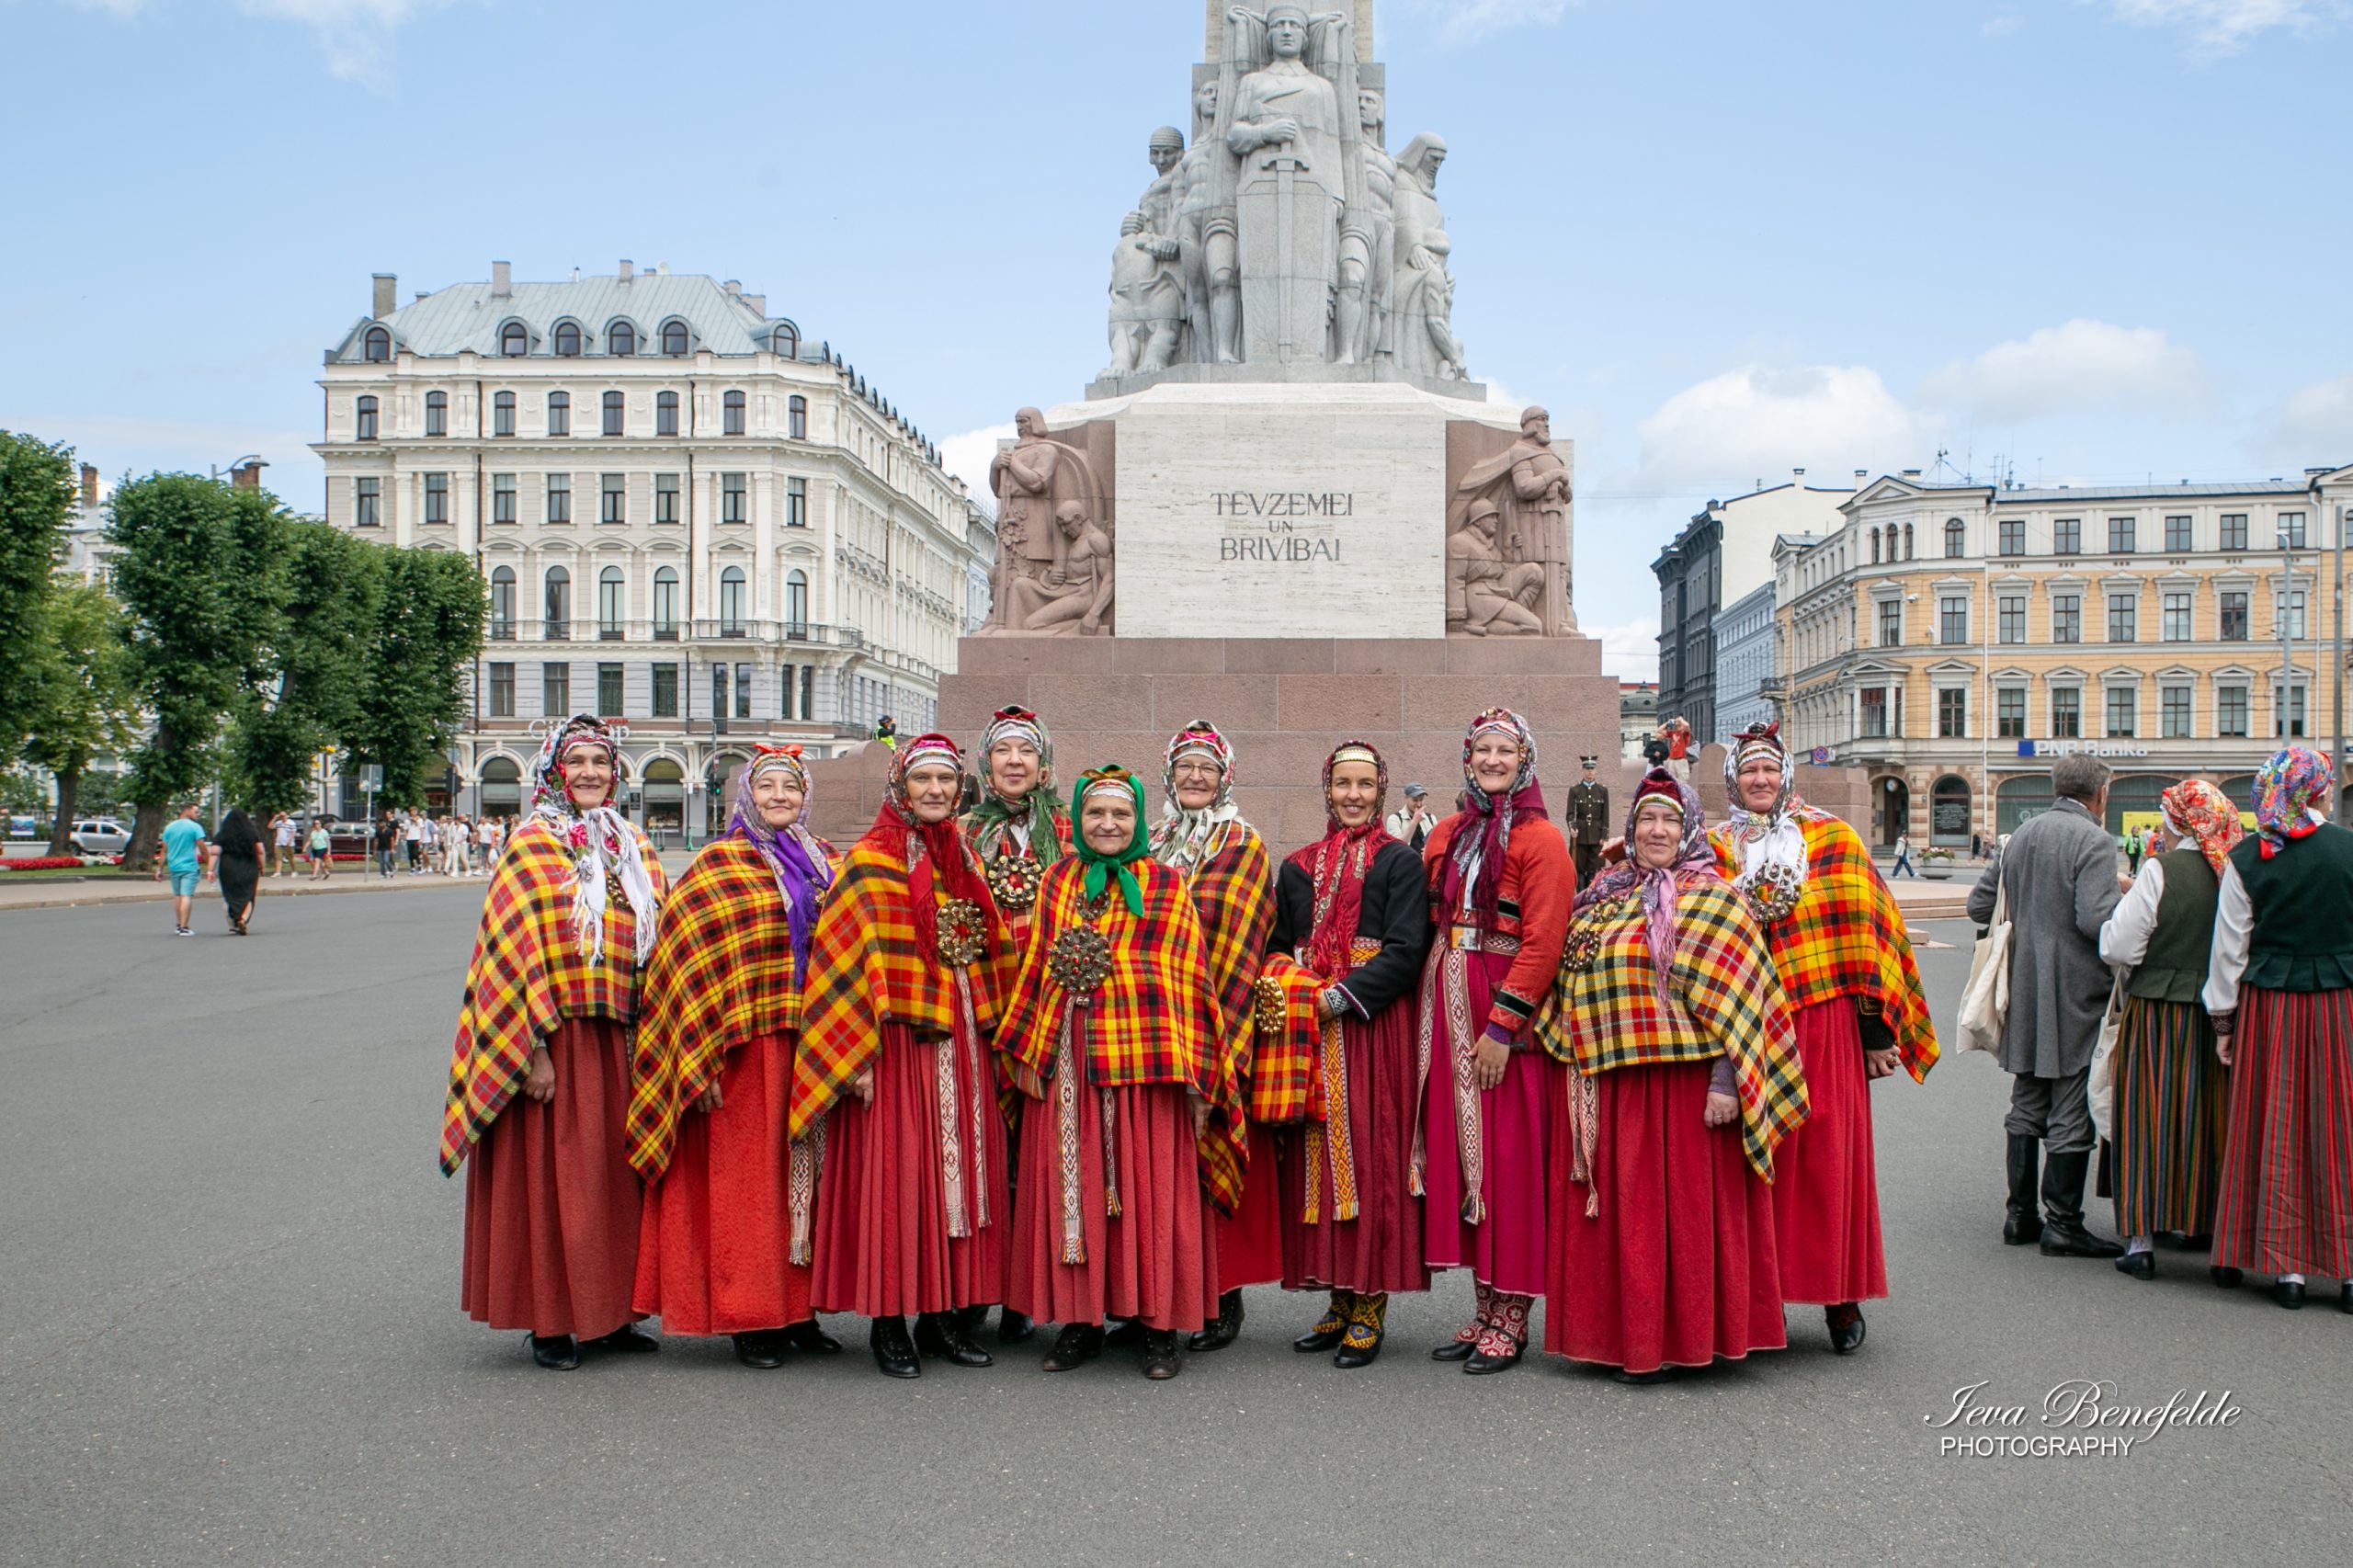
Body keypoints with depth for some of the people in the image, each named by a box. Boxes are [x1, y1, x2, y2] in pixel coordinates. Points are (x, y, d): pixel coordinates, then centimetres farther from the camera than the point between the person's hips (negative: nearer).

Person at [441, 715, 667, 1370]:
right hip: (552, 1037, -5)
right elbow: (518, 950, -11)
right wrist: (535, 1048, -17)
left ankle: (606, 1313, 20)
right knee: (551, 1173, 0)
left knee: (613, 1172, 9)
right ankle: (550, 1322, 10)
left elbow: (657, 943, 14)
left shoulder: (633, 847, 13)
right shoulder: (533, 844, -4)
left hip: (617, 1039, 6)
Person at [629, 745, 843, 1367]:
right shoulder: (718, 866, -2)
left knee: (809, 1171, 8)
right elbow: (691, 958, -8)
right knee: (746, 1174, 0)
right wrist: (702, 1061, -14)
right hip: (750, 1046, -5)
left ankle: (799, 1309, 18)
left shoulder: (828, 864, 13)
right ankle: (748, 1320, 9)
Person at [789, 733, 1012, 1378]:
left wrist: (988, 1029, 15)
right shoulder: (871, 864, -4)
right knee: (895, 1170, -5)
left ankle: (944, 1313, 16)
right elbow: (852, 962, -10)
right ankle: (888, 1321, 5)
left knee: (958, 1166, 7)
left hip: (960, 1036, 6)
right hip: (898, 1036, -6)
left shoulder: (962, 860, 14)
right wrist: (857, 1054, -16)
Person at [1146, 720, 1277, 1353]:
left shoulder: (1245, 848, 1)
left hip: (1218, 1023, -4)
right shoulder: (1149, 845, 15)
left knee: (1212, 1153, -4)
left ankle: (1223, 1296, 3)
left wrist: (1210, 1026, -14)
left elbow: (1240, 944, -6)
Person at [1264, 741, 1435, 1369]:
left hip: (1373, 1028, -4)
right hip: (1307, 1034, 4)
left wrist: (1345, 994, -16)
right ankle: (1341, 1299, 13)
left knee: (1370, 1153, -5)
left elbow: (1406, 949, -8)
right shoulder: (1298, 867, 16)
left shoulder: (1401, 864, 3)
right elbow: (1277, 949, 18)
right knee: (1316, 1153, 3)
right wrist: (1293, 990, -2)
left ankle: (1370, 1306, 2)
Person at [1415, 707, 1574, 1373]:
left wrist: (1502, 1025, -17)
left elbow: (1542, 942, -12)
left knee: (1508, 1160, -3)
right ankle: (1484, 1310, 17)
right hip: (1447, 1014, 6)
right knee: (1456, 1153, 7)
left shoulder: (1541, 838, -6)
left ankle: (1511, 1320, 7)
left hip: (1507, 1017, -6)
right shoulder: (1448, 836, 15)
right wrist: (1435, 1011, 5)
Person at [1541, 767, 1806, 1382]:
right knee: (1620, 1209, 9)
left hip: (1680, 1077, -6)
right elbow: (1575, 982, 21)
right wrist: (1578, 1060, 14)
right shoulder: (1606, 895, 14)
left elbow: (1731, 1000, -10)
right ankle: (1625, 1330, 19)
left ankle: (1671, 1339, 9)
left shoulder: (1709, 899, -4)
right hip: (1607, 1088, 6)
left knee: (1676, 1203, -1)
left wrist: (1725, 1080, -17)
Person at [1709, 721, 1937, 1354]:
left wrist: (1875, 1026, -1)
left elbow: (1864, 932, 2)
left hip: (1822, 1021, -1)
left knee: (1827, 1154, 0)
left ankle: (1841, 1297, 12)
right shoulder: (1713, 849, 9)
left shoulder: (1832, 839, 5)